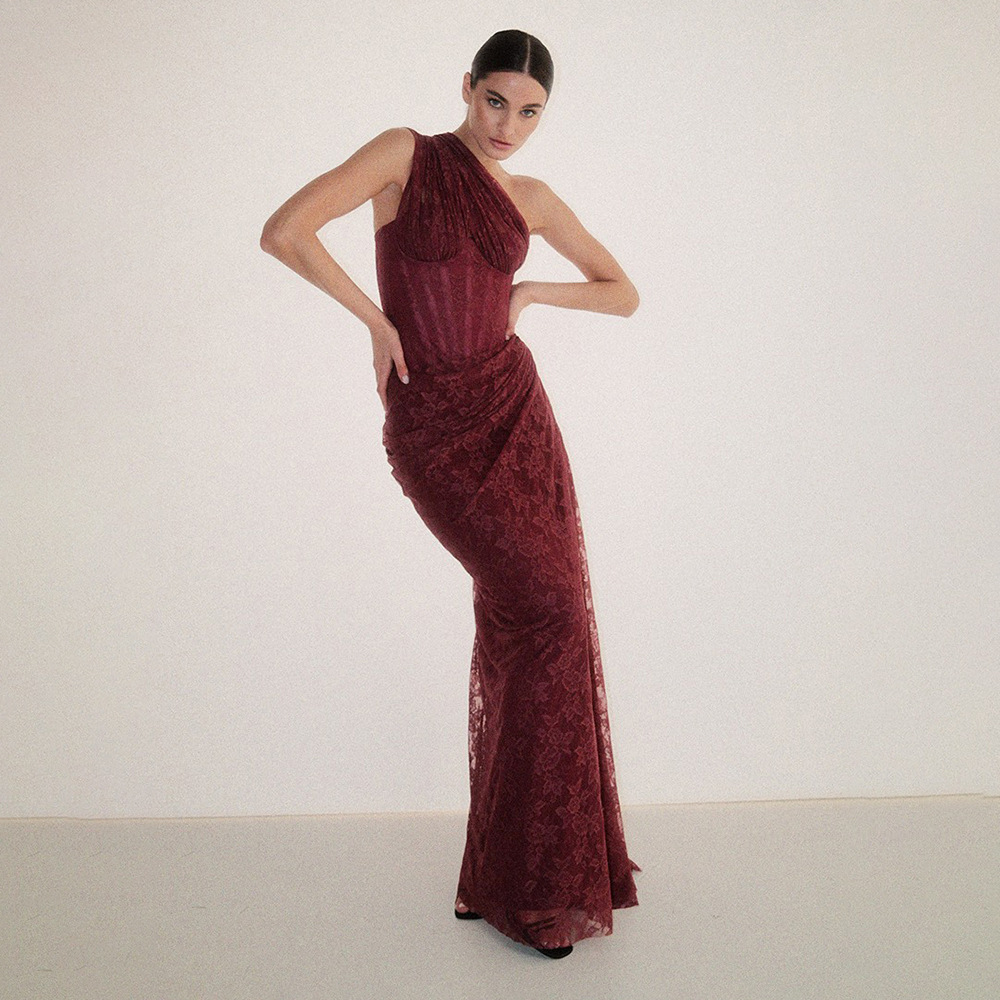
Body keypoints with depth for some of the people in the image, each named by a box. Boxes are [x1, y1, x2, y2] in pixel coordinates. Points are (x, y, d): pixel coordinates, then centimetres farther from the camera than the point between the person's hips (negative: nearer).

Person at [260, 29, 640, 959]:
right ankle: (528, 883, 5)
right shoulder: (406, 154, -2)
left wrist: (531, 292, 4)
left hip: (516, 410, 5)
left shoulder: (532, 199, 11)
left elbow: (624, 293, 20)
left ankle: (514, 866, 19)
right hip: (431, 429, -5)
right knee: (550, 611, -12)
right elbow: (282, 231, -14)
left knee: (523, 629, 3)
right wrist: (378, 319, -9)